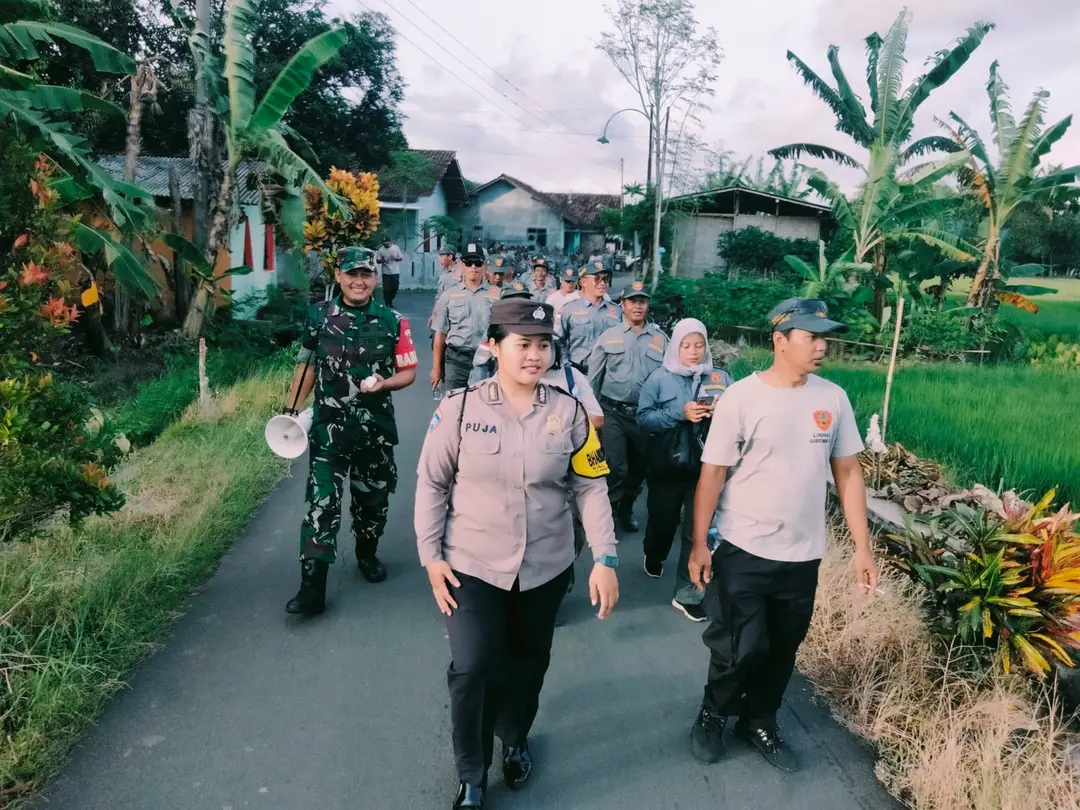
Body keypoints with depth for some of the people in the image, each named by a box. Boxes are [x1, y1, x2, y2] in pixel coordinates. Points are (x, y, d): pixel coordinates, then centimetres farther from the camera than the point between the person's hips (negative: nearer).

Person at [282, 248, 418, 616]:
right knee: (322, 503, -6)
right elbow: (307, 364, 7)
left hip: (376, 428, 1)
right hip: (328, 427, -1)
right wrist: (292, 409, 3)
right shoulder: (319, 316, -1)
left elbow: (408, 372, 1)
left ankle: (367, 554, 42)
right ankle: (312, 587, -3)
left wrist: (383, 384, -19)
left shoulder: (393, 321, -2)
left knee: (373, 497, 16)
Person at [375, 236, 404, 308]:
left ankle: (391, 300, 26)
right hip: (386, 272, -1)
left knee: (395, 287, 4)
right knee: (386, 289, -3)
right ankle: (387, 303, 7)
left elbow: (401, 258, 4)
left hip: (395, 272, 1)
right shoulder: (380, 250, -1)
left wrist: (395, 258, -16)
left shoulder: (396, 247, 1)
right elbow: (377, 261, 2)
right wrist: (383, 260, -19)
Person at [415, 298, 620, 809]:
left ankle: (515, 739, 50)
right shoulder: (460, 408, -12)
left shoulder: (568, 412, -7)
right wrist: (431, 555, -5)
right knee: (472, 669, -5)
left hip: (546, 567, 2)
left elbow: (590, 487, -3)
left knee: (528, 663, 19)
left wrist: (605, 558, -9)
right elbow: (432, 483, -4)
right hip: (473, 566, -2)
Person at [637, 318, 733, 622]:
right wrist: (680, 413, -23)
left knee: (697, 530, 3)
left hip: (706, 467, 1)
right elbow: (643, 418, -12)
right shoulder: (660, 378, -4)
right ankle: (653, 556, 50)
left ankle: (687, 594, 14)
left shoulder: (721, 378, 1)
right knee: (663, 521, 16)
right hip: (666, 466, -1)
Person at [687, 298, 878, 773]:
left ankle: (759, 722, 40)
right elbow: (713, 474, -10)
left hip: (803, 555, 4)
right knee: (739, 648, 3)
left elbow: (848, 472, 5)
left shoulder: (833, 398, -1)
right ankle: (712, 716, 32)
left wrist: (862, 547, 4)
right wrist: (699, 544, -10)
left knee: (782, 650, 17)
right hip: (743, 551, -4)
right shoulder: (741, 397, -13)